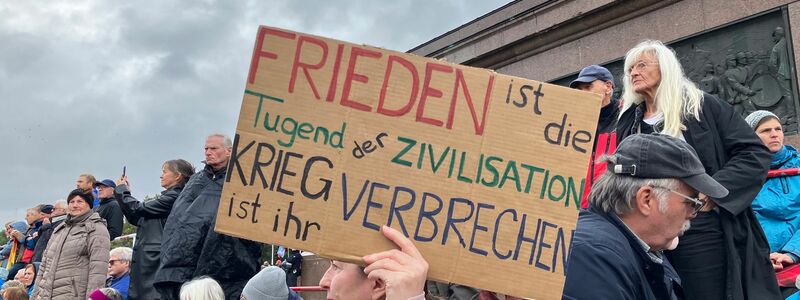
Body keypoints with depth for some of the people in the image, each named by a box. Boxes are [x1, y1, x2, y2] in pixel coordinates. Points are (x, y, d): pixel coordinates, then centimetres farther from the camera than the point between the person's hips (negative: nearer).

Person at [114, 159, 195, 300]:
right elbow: (136, 219, 21)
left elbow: (139, 209, -11)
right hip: (147, 258, 9)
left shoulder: (173, 197, -11)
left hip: (154, 258, -9)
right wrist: (125, 192, 17)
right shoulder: (170, 196, 18)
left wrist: (122, 189, 5)